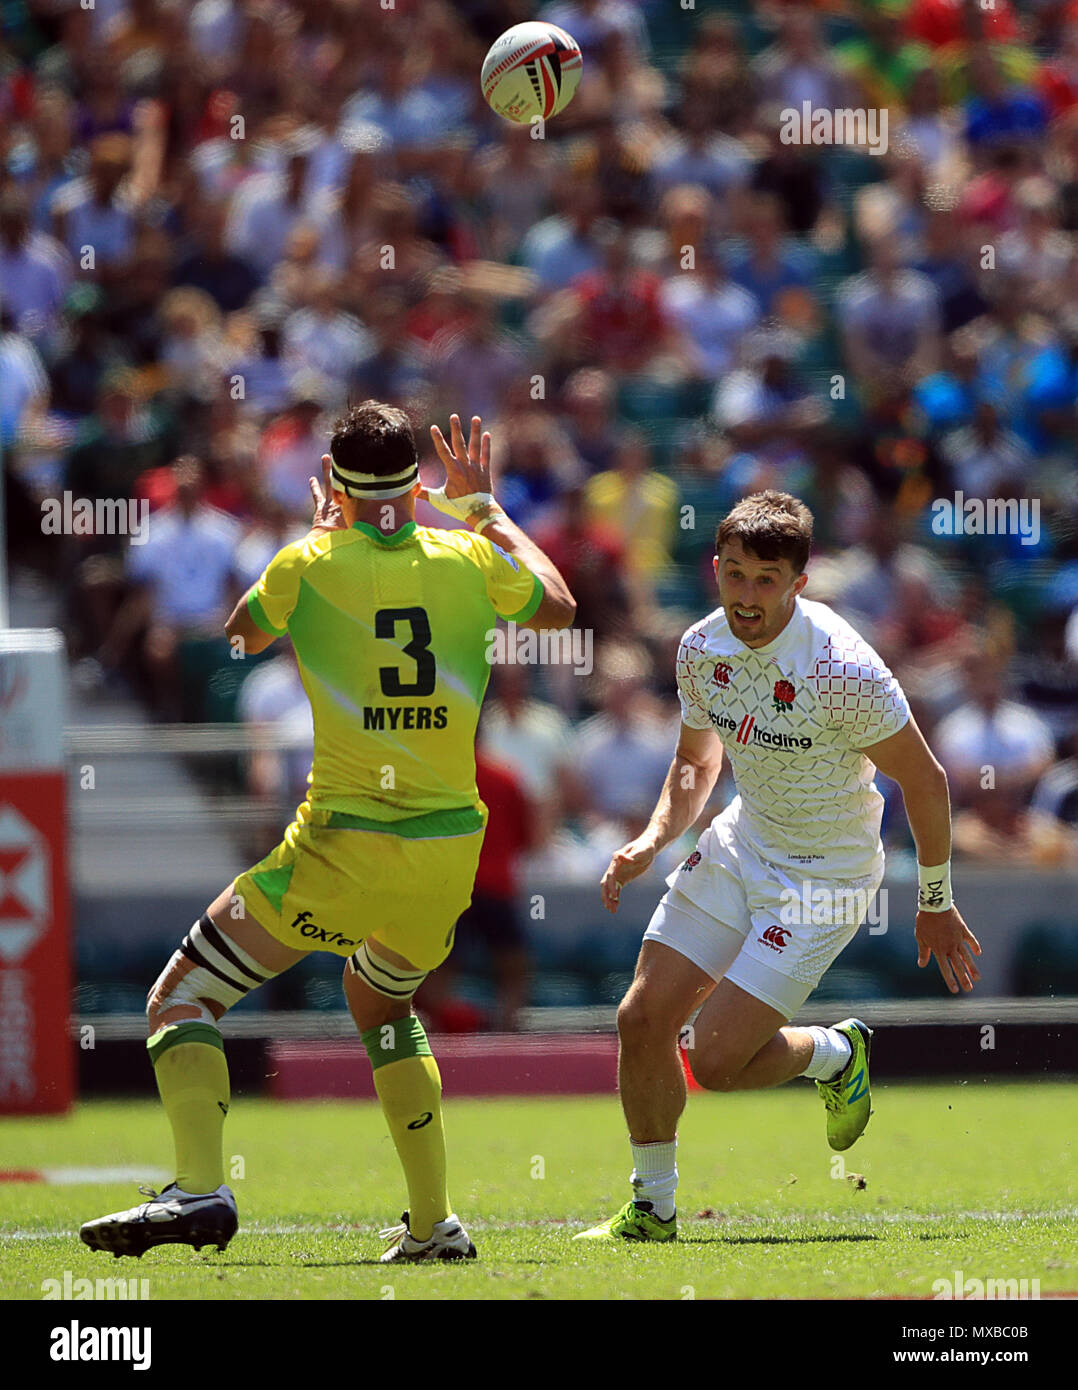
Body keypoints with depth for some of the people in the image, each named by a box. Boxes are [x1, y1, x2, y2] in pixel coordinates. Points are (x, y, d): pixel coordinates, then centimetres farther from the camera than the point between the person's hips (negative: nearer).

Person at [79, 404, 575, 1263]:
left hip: (344, 851, -5)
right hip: (451, 849, 5)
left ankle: (201, 1188, -20)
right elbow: (559, 606, 25)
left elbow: (242, 633, 18)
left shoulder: (310, 566, -5)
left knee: (182, 999, 3)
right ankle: (434, 1224, 26)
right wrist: (484, 507, 34)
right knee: (382, 1001, 32)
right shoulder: (468, 561, 2)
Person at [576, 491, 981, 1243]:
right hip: (742, 845, 6)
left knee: (716, 1057, -13)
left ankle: (838, 1054, 19)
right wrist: (653, 840, -6)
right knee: (644, 1019, -2)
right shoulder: (703, 648, -8)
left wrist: (935, 904, -7)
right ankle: (653, 1208, 16)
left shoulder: (843, 670, -27)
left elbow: (924, 779, -15)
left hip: (826, 876, -6)